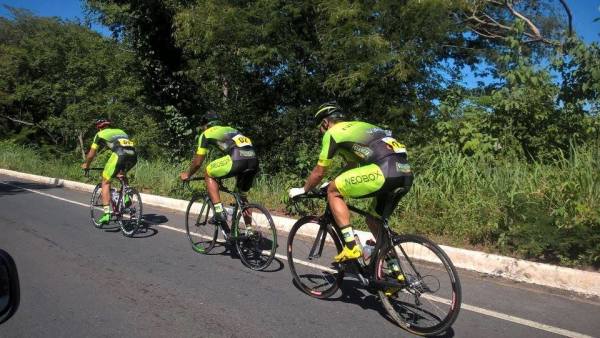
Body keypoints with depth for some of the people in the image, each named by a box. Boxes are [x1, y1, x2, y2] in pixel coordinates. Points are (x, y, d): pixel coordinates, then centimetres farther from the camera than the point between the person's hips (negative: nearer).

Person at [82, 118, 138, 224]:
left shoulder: (100, 134, 23)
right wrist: (118, 169, 54)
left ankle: (106, 214, 3)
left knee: (105, 182, 10)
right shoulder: (120, 131, 37)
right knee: (122, 174, 36)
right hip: (133, 155, 5)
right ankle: (126, 197, 16)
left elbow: (92, 153, 29)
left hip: (120, 154, -5)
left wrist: (86, 165, 49)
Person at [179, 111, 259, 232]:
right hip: (253, 160, 7)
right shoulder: (230, 129, 38)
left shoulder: (206, 134, 20)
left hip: (237, 158, -7)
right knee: (243, 196, 26)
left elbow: (198, 162, 23)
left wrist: (187, 175, 43)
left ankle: (219, 212, 7)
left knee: (209, 175, 17)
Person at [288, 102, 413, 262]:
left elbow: (318, 173, 16)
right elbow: (352, 166, 43)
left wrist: (302, 190, 33)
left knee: (333, 192, 7)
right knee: (374, 221, 25)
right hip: (405, 174, 9)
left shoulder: (332, 132, 10)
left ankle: (351, 247, 1)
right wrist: (337, 182, 54)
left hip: (385, 170, -9)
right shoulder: (358, 127, 34)